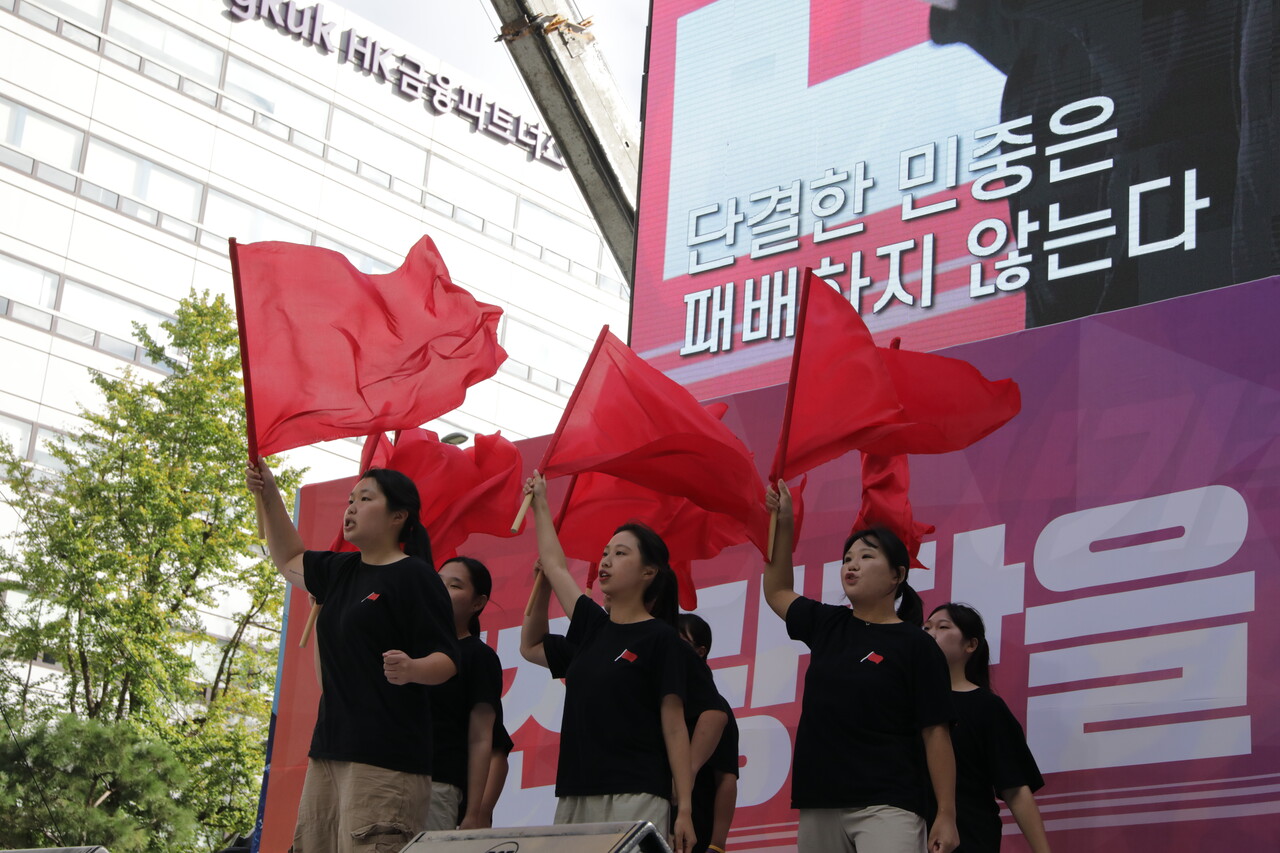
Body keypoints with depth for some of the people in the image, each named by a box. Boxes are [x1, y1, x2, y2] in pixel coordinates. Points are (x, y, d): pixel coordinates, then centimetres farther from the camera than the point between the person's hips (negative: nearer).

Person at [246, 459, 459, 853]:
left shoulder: (414, 576, -6)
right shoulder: (341, 570, 18)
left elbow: (447, 659, -10)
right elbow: (290, 560, 37)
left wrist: (411, 669, -31)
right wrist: (269, 495, 27)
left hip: (385, 755, -8)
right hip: (329, 748, 8)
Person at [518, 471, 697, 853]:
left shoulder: (661, 639, -2)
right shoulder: (592, 627, 15)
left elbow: (674, 728, -6)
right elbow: (554, 565, 27)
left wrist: (684, 808, -11)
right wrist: (540, 504, 32)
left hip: (636, 798, -6)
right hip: (575, 796, 6)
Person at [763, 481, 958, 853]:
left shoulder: (916, 645, -2)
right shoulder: (827, 625, 13)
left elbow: (935, 732, -4)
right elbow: (777, 592, 31)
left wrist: (946, 815, -9)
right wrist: (784, 524, 21)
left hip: (886, 807, -5)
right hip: (819, 804, 6)